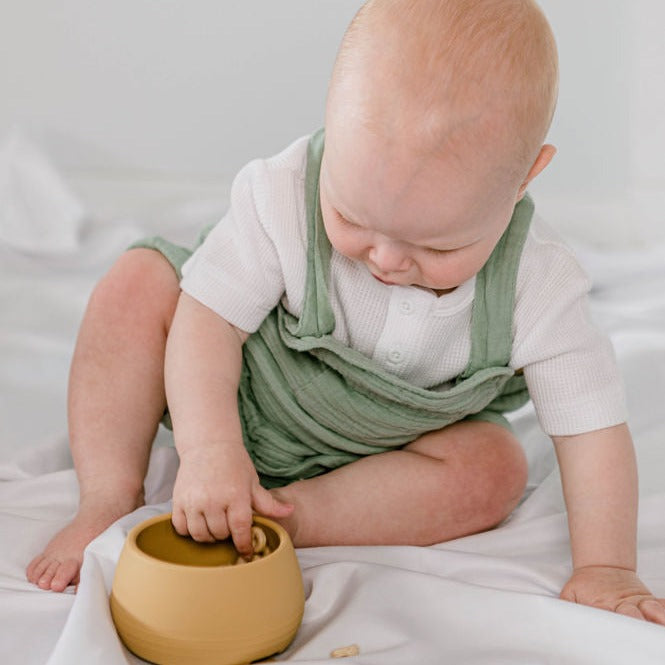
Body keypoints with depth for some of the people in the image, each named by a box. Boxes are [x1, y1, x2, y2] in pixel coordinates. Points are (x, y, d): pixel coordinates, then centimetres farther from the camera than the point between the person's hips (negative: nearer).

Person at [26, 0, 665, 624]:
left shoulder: (538, 287, -28)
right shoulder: (284, 199, -30)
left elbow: (591, 424, -21)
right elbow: (207, 318, -26)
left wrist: (604, 569, -28)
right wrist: (208, 448, -39)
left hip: (382, 454, 1)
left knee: (496, 469, -26)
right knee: (137, 284, -20)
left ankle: (285, 514, -27)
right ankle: (109, 502, -15)